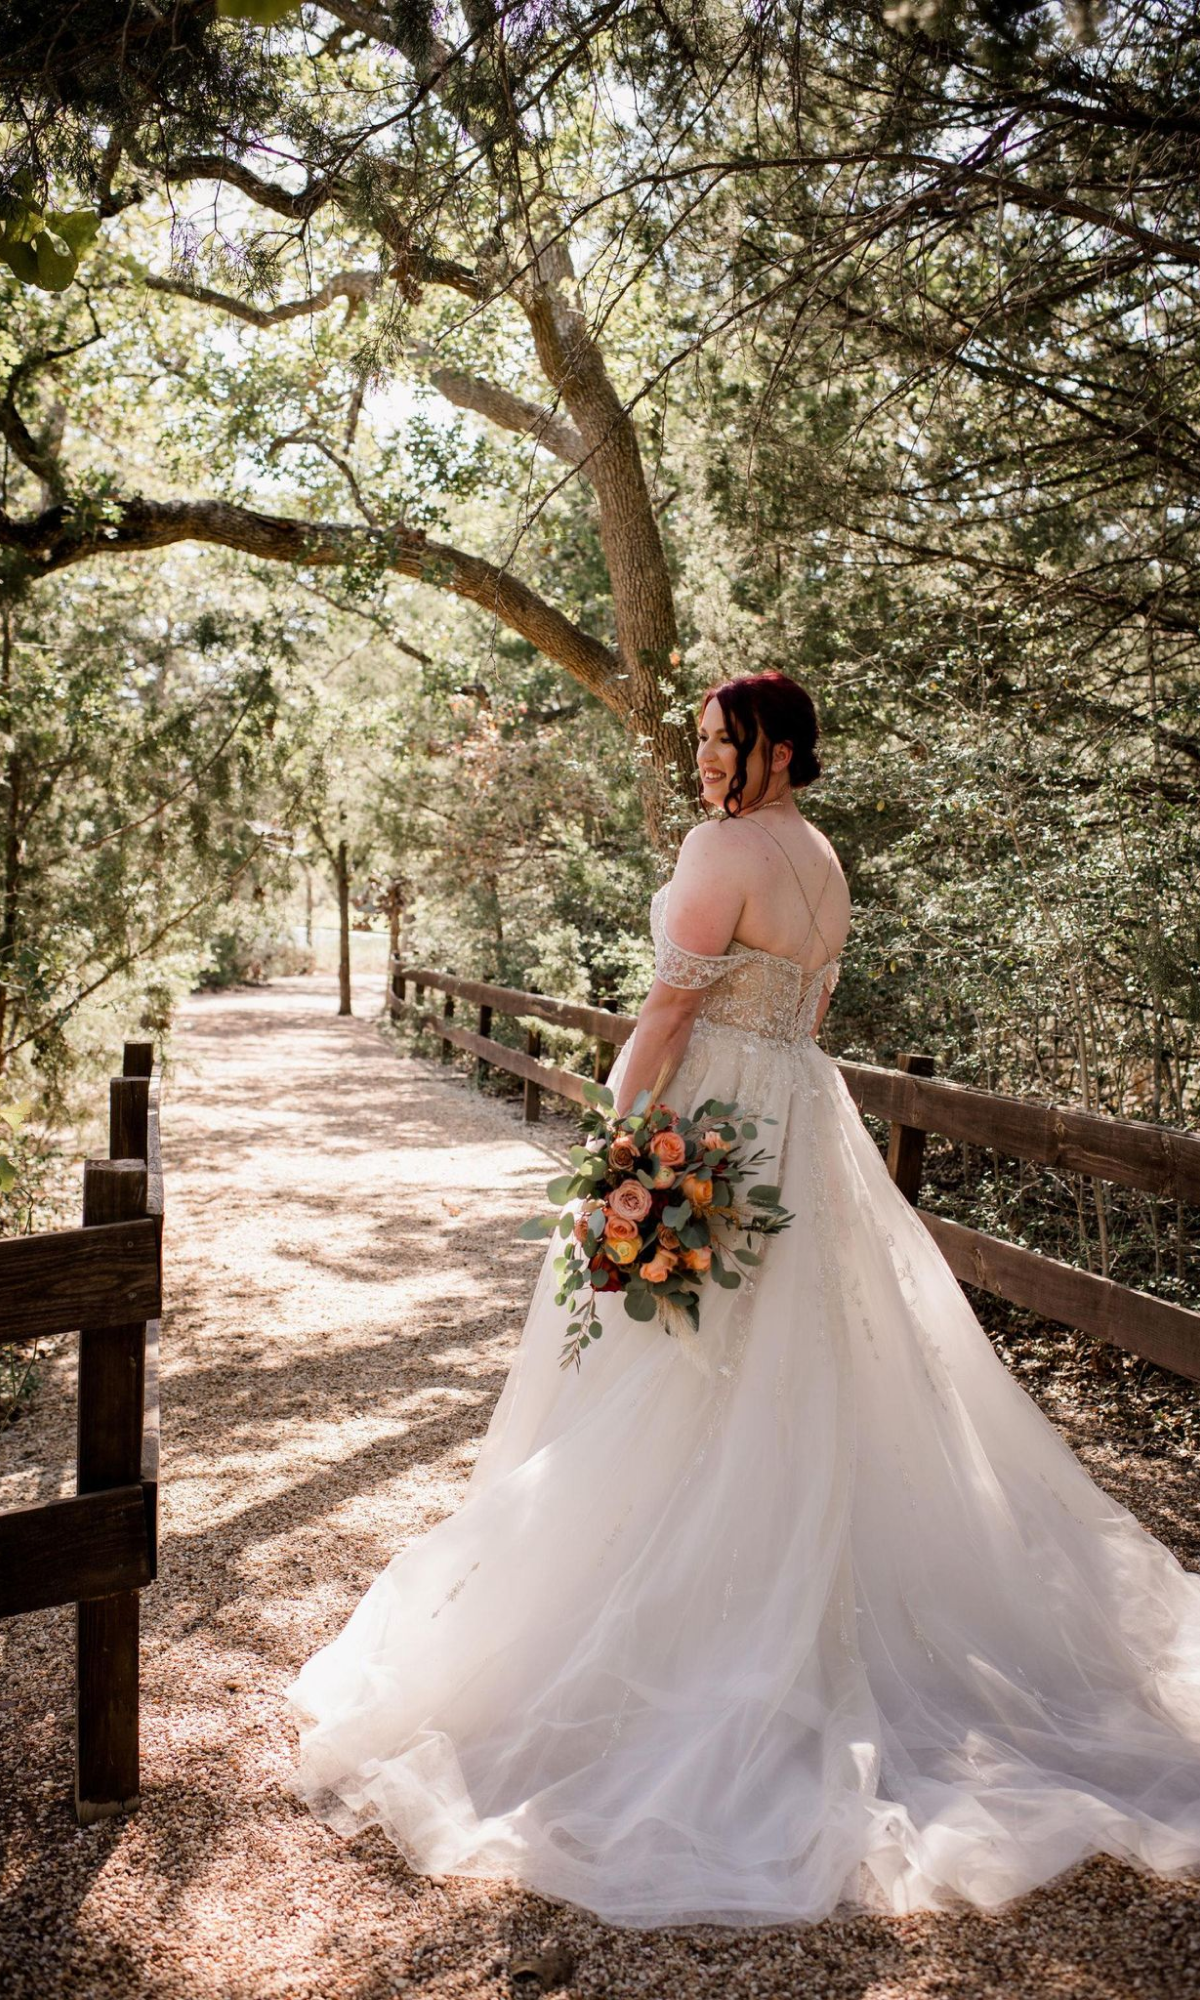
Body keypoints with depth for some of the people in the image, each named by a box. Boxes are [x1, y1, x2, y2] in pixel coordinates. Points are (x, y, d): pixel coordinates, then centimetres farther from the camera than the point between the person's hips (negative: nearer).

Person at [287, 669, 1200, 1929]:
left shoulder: (727, 844, -14)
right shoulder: (823, 859, 13)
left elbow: (670, 1005, -18)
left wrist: (614, 1131, -15)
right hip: (804, 1117, 9)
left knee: (681, 1388, 1)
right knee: (801, 1374, 17)